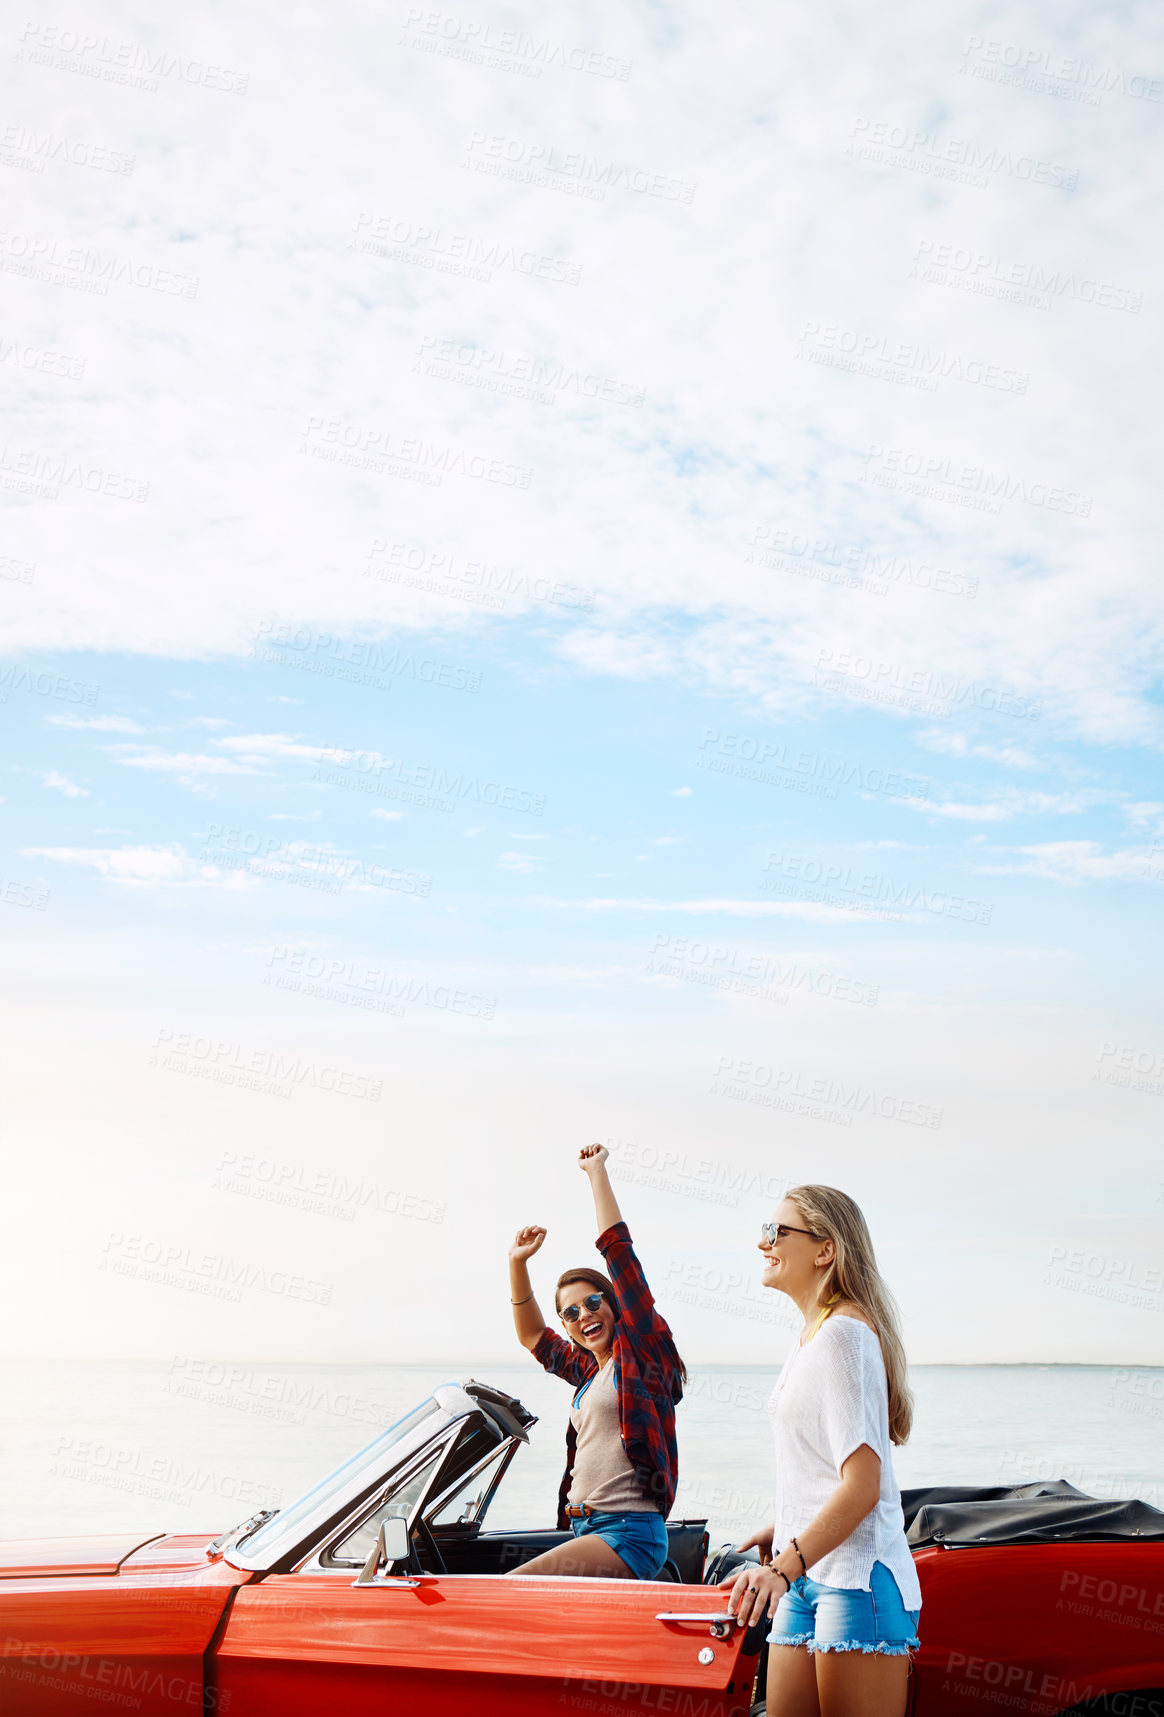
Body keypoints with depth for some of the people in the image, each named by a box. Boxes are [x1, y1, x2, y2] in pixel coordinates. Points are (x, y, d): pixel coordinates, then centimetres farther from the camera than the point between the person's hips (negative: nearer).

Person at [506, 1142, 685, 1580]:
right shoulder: (588, 1370, 22)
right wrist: (518, 1264, 28)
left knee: (508, 1589, -23)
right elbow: (533, 1336, 38)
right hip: (583, 1529, 8)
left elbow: (617, 1249, -4)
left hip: (628, 1532, -8)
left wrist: (596, 1171, 2)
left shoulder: (641, 1350, 0)